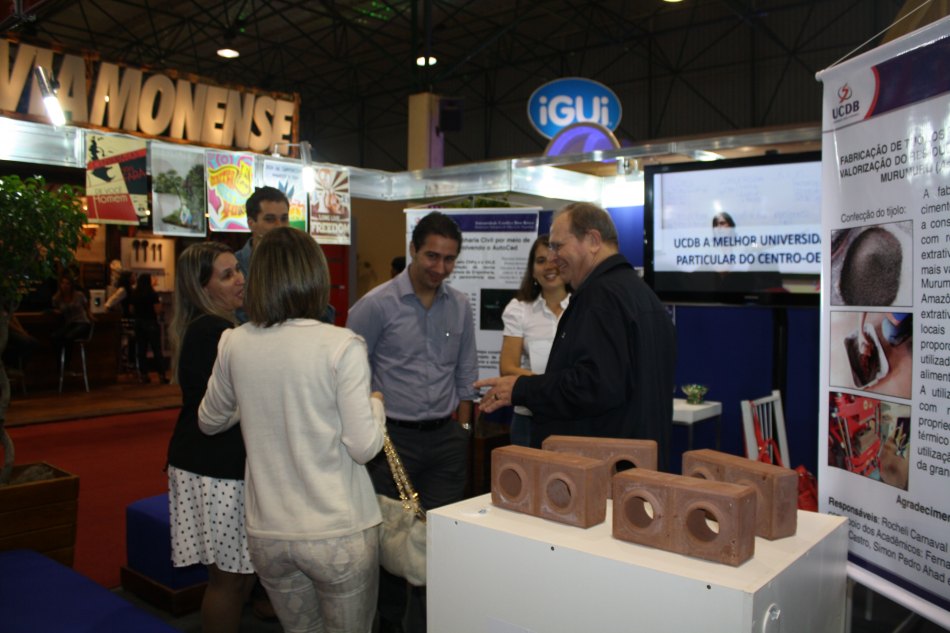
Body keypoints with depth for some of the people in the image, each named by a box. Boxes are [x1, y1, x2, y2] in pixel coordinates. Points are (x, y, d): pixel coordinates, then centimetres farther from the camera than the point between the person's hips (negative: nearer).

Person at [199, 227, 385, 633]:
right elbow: (364, 447, -15)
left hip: (267, 533, 4)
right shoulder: (341, 346, -16)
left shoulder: (233, 345, -3)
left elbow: (209, 422, 13)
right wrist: (375, 405, 4)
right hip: (338, 532, -4)